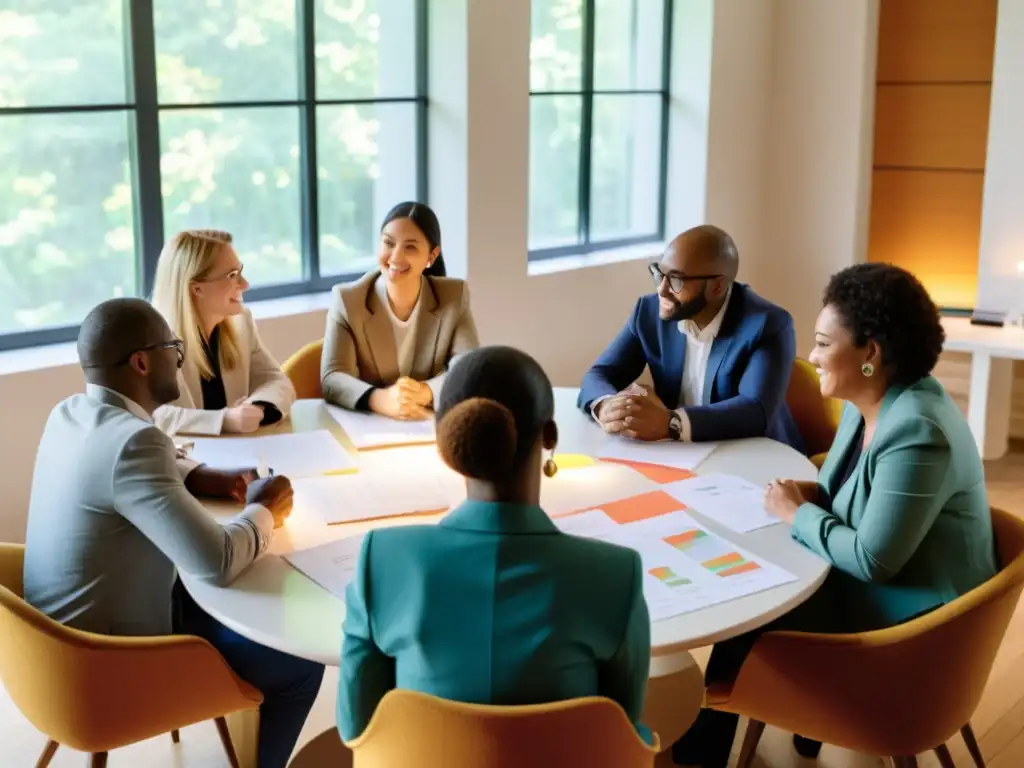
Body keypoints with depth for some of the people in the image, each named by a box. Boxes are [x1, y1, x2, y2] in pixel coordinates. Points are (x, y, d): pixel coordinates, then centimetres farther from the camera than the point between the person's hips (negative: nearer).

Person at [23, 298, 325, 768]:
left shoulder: (69, 414, 0)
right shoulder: (133, 439, -29)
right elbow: (217, 563, -33)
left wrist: (203, 478, 7)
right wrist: (263, 511, -13)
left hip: (69, 637, 10)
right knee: (300, 667, -1)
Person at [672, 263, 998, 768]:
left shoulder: (917, 433, -28)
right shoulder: (866, 403, 2)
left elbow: (872, 560, -29)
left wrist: (798, 514, -16)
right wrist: (809, 496, -5)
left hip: (915, 621, -9)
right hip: (867, 586, 9)